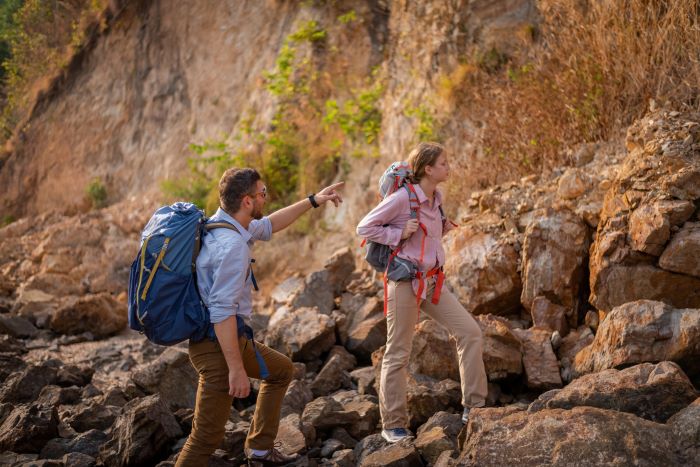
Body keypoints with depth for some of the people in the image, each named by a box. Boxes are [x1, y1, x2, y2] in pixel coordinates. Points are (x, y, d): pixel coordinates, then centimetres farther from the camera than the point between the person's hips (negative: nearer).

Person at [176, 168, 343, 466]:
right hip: (218, 344, -11)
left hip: (232, 338, 11)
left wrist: (313, 201, 29)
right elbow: (222, 310, -28)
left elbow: (267, 226, 27)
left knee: (281, 370, 29)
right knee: (207, 436, -8)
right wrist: (237, 369, -26)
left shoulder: (223, 224, 7)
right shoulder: (231, 245, -23)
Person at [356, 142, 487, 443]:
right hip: (405, 280, -7)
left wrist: (442, 229, 7)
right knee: (398, 353, 1)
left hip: (432, 280, 8)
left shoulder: (436, 198, 9)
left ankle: (474, 407, 8)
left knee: (469, 331, -1)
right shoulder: (403, 197, -14)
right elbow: (365, 228, -10)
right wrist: (399, 234, -18)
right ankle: (393, 424, 12)